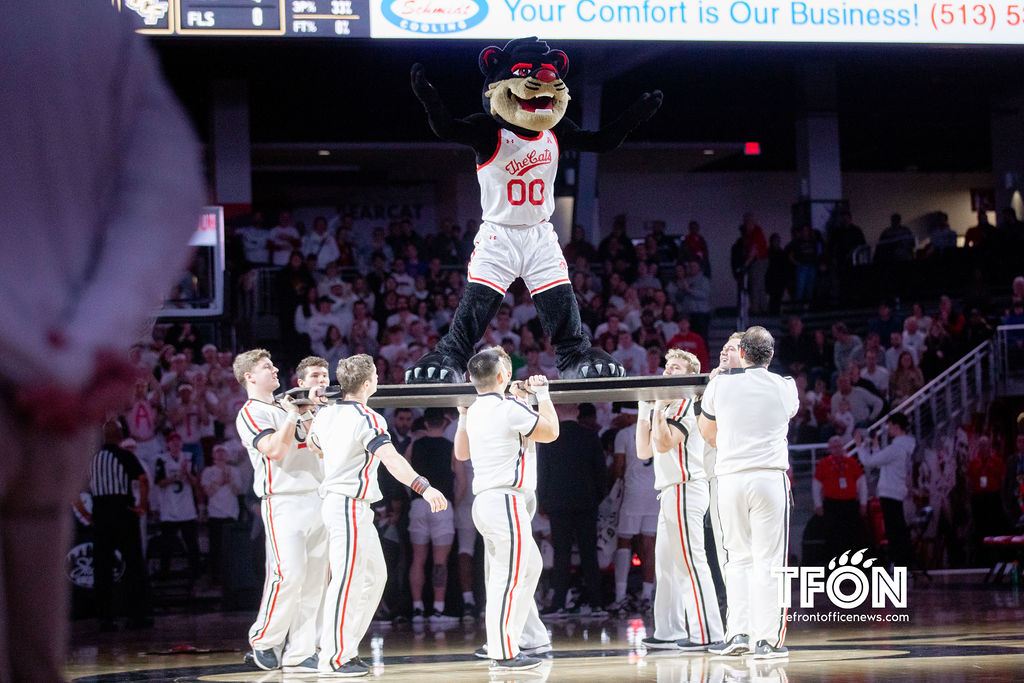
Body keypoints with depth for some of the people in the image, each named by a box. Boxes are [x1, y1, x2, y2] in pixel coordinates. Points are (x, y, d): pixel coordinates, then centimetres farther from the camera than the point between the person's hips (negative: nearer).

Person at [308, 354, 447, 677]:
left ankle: (345, 647, 20)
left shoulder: (326, 414, 10)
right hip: (350, 505, -10)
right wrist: (424, 487, -39)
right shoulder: (368, 419, -15)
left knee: (374, 576, 16)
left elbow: (313, 444, 30)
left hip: (335, 502, 10)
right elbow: (391, 459, -30)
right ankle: (333, 659, -3)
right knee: (347, 582, -6)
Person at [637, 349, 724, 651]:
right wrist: (644, 411, 16)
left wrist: (659, 407, -14)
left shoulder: (687, 404, -7)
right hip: (671, 491, 10)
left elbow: (664, 443, -19)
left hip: (685, 488, -10)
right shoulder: (667, 408, 21)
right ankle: (669, 633, 14)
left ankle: (707, 633, -13)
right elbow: (644, 451, 19)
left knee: (690, 560, -12)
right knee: (667, 563, 10)